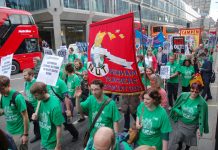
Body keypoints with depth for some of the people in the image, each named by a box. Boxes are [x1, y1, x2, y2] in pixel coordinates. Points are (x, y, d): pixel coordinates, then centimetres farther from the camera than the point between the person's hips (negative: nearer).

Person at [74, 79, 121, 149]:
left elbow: (115, 121, -14)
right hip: (93, 135, 4)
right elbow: (79, 110, -14)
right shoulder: (90, 99, -8)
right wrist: (77, 98, -31)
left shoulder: (111, 103, -20)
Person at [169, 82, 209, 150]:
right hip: (181, 122, 2)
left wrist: (200, 128, -16)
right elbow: (176, 107, -4)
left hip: (192, 125, -2)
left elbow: (201, 117, -16)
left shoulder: (202, 103, -24)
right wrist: (182, 113, -12)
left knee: (189, 138, 22)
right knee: (177, 137, 17)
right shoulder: (183, 95, -17)